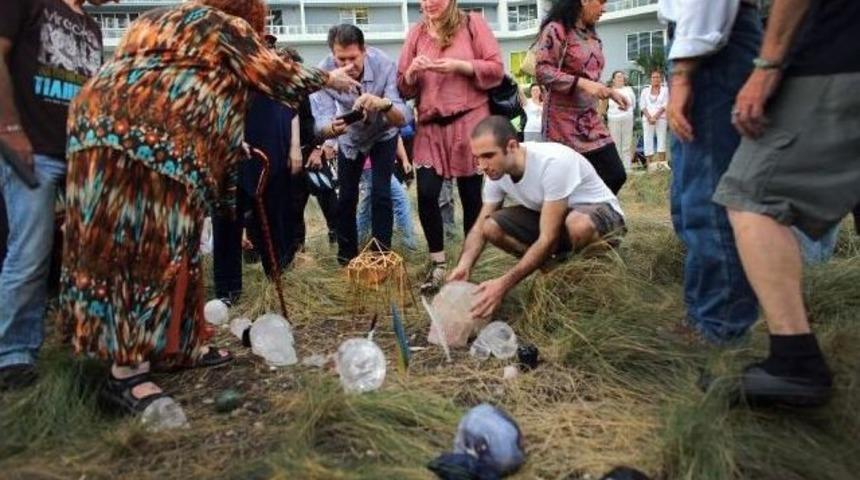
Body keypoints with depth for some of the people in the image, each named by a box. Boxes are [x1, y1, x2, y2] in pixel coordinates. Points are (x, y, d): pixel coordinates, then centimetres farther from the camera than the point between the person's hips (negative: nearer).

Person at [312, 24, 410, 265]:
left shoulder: (385, 65, -35)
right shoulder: (324, 72, -31)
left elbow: (403, 118, -41)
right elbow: (321, 124, -35)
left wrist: (384, 104, -63)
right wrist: (333, 128, -58)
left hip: (382, 134, -1)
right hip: (349, 136, 2)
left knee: (381, 194, -12)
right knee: (346, 196, 4)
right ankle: (346, 256, 21)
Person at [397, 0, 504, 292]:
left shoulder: (473, 24, 2)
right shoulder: (416, 33, 11)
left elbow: (496, 69, -4)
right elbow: (404, 88, 11)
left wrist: (459, 65, -16)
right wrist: (412, 72, -10)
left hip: (469, 122, -2)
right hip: (430, 127, 3)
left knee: (471, 196, 3)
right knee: (426, 194, -9)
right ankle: (438, 264, 7)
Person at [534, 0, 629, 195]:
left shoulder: (592, 37, 16)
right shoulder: (556, 29, -9)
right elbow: (542, 71, -17)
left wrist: (610, 92, 10)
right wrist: (582, 83, -23)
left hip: (590, 120, 8)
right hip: (564, 120, -8)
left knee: (616, 175, 1)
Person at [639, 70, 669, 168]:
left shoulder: (665, 90, 7)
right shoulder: (645, 90, 11)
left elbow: (665, 105, -1)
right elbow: (642, 105, 4)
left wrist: (655, 116, -13)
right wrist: (649, 117, -10)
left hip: (661, 118, -1)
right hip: (647, 118, 1)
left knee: (661, 139, -3)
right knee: (648, 139, -5)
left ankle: (661, 162, -4)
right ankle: (650, 162, -5)